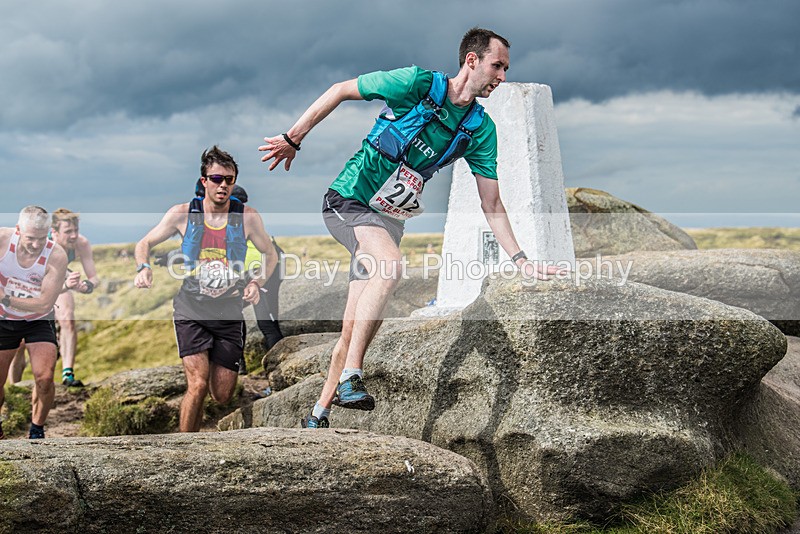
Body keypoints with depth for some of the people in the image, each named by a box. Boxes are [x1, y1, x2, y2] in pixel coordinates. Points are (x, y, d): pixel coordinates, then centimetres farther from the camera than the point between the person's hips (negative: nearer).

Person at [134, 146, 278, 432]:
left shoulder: (247, 217, -2)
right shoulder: (183, 214, -4)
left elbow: (270, 255, 13)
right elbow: (145, 243, 8)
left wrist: (256, 283, -5)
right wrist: (143, 267, -13)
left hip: (229, 312, 2)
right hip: (191, 309, -2)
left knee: (222, 396, 2)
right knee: (198, 385, -17)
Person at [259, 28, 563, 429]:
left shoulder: (480, 129, -1)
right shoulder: (417, 83, -15)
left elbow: (492, 206, 2)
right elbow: (341, 90, -5)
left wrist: (520, 260, -6)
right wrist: (293, 139, -2)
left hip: (389, 218, 6)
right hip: (348, 200, -6)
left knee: (357, 328, 4)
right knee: (390, 265, -35)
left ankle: (317, 416, 18)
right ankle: (350, 378, -30)